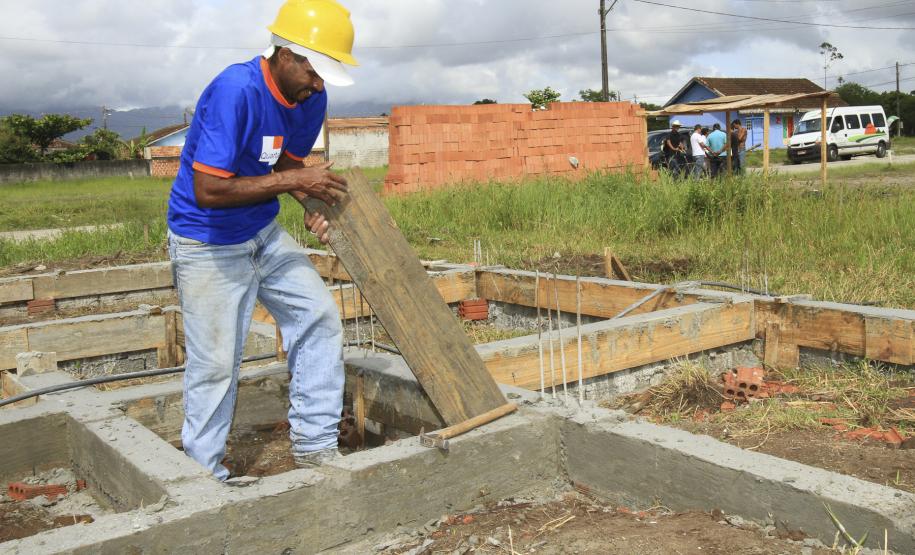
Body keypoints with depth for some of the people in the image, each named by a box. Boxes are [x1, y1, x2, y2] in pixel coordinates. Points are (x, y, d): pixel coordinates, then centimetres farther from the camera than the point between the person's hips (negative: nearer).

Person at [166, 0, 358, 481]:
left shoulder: (311, 98, -4)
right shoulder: (236, 90, -28)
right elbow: (207, 190, -30)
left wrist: (313, 203, -9)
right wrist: (290, 180, -28)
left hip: (264, 234, 7)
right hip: (208, 243, -7)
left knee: (319, 317, 2)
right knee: (215, 364, -1)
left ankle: (314, 445, 13)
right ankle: (204, 473, 19)